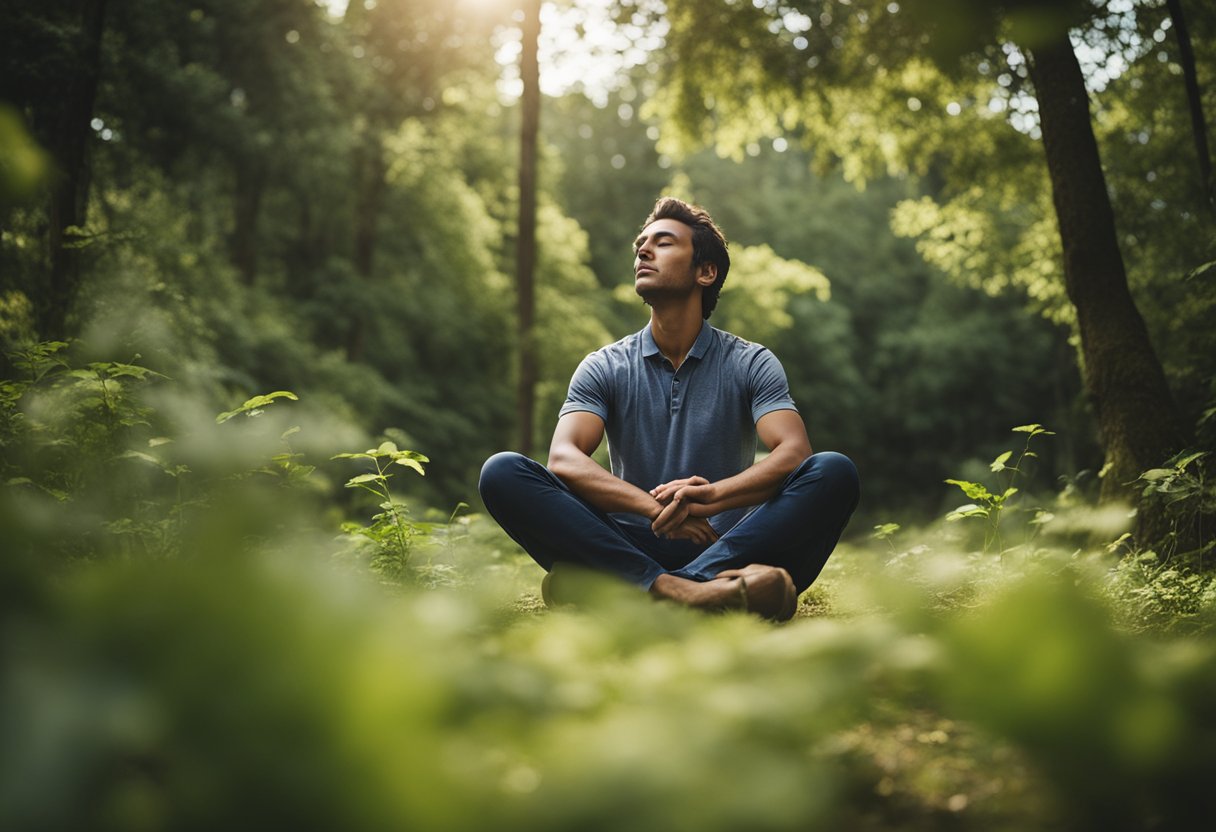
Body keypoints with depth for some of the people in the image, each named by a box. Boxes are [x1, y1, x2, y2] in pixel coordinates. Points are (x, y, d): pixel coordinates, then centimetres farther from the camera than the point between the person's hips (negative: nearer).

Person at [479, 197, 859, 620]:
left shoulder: (751, 364, 6)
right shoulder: (604, 368, 7)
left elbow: (794, 454, -11)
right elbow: (563, 459, -9)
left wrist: (712, 496, -32)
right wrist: (652, 505, -29)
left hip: (728, 547, 0)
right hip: (632, 548, 0)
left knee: (834, 473, -26)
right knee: (502, 472, -21)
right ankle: (679, 591, -42)